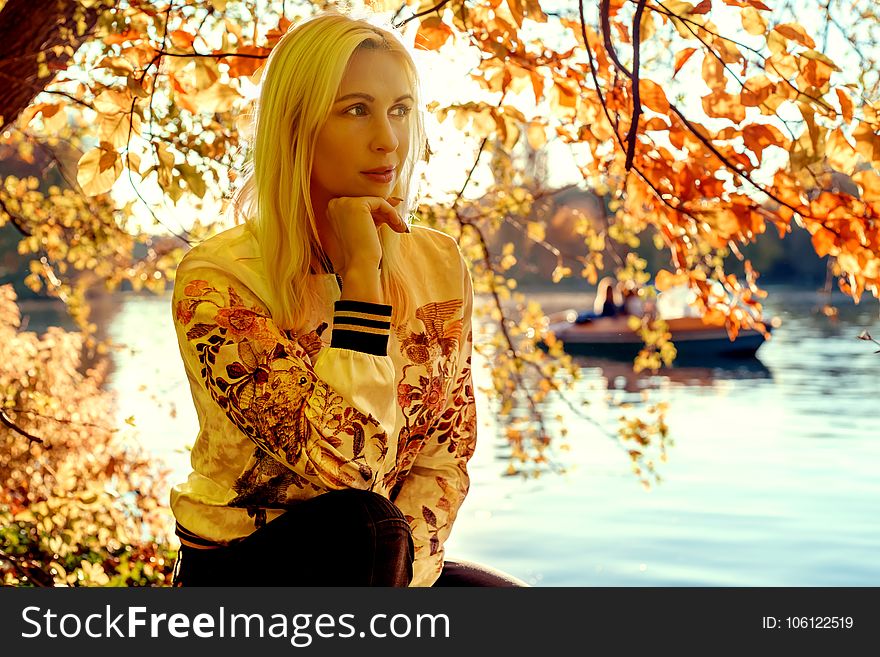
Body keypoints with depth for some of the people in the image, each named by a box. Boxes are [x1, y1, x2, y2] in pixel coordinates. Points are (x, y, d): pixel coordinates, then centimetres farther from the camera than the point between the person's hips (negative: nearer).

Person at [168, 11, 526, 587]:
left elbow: (444, 458, 2)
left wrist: (400, 567, -16)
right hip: (237, 570, -4)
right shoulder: (215, 281, -18)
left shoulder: (439, 264, -2)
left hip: (385, 563, 5)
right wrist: (362, 273, -26)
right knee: (360, 528, -34)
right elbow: (344, 464, -28)